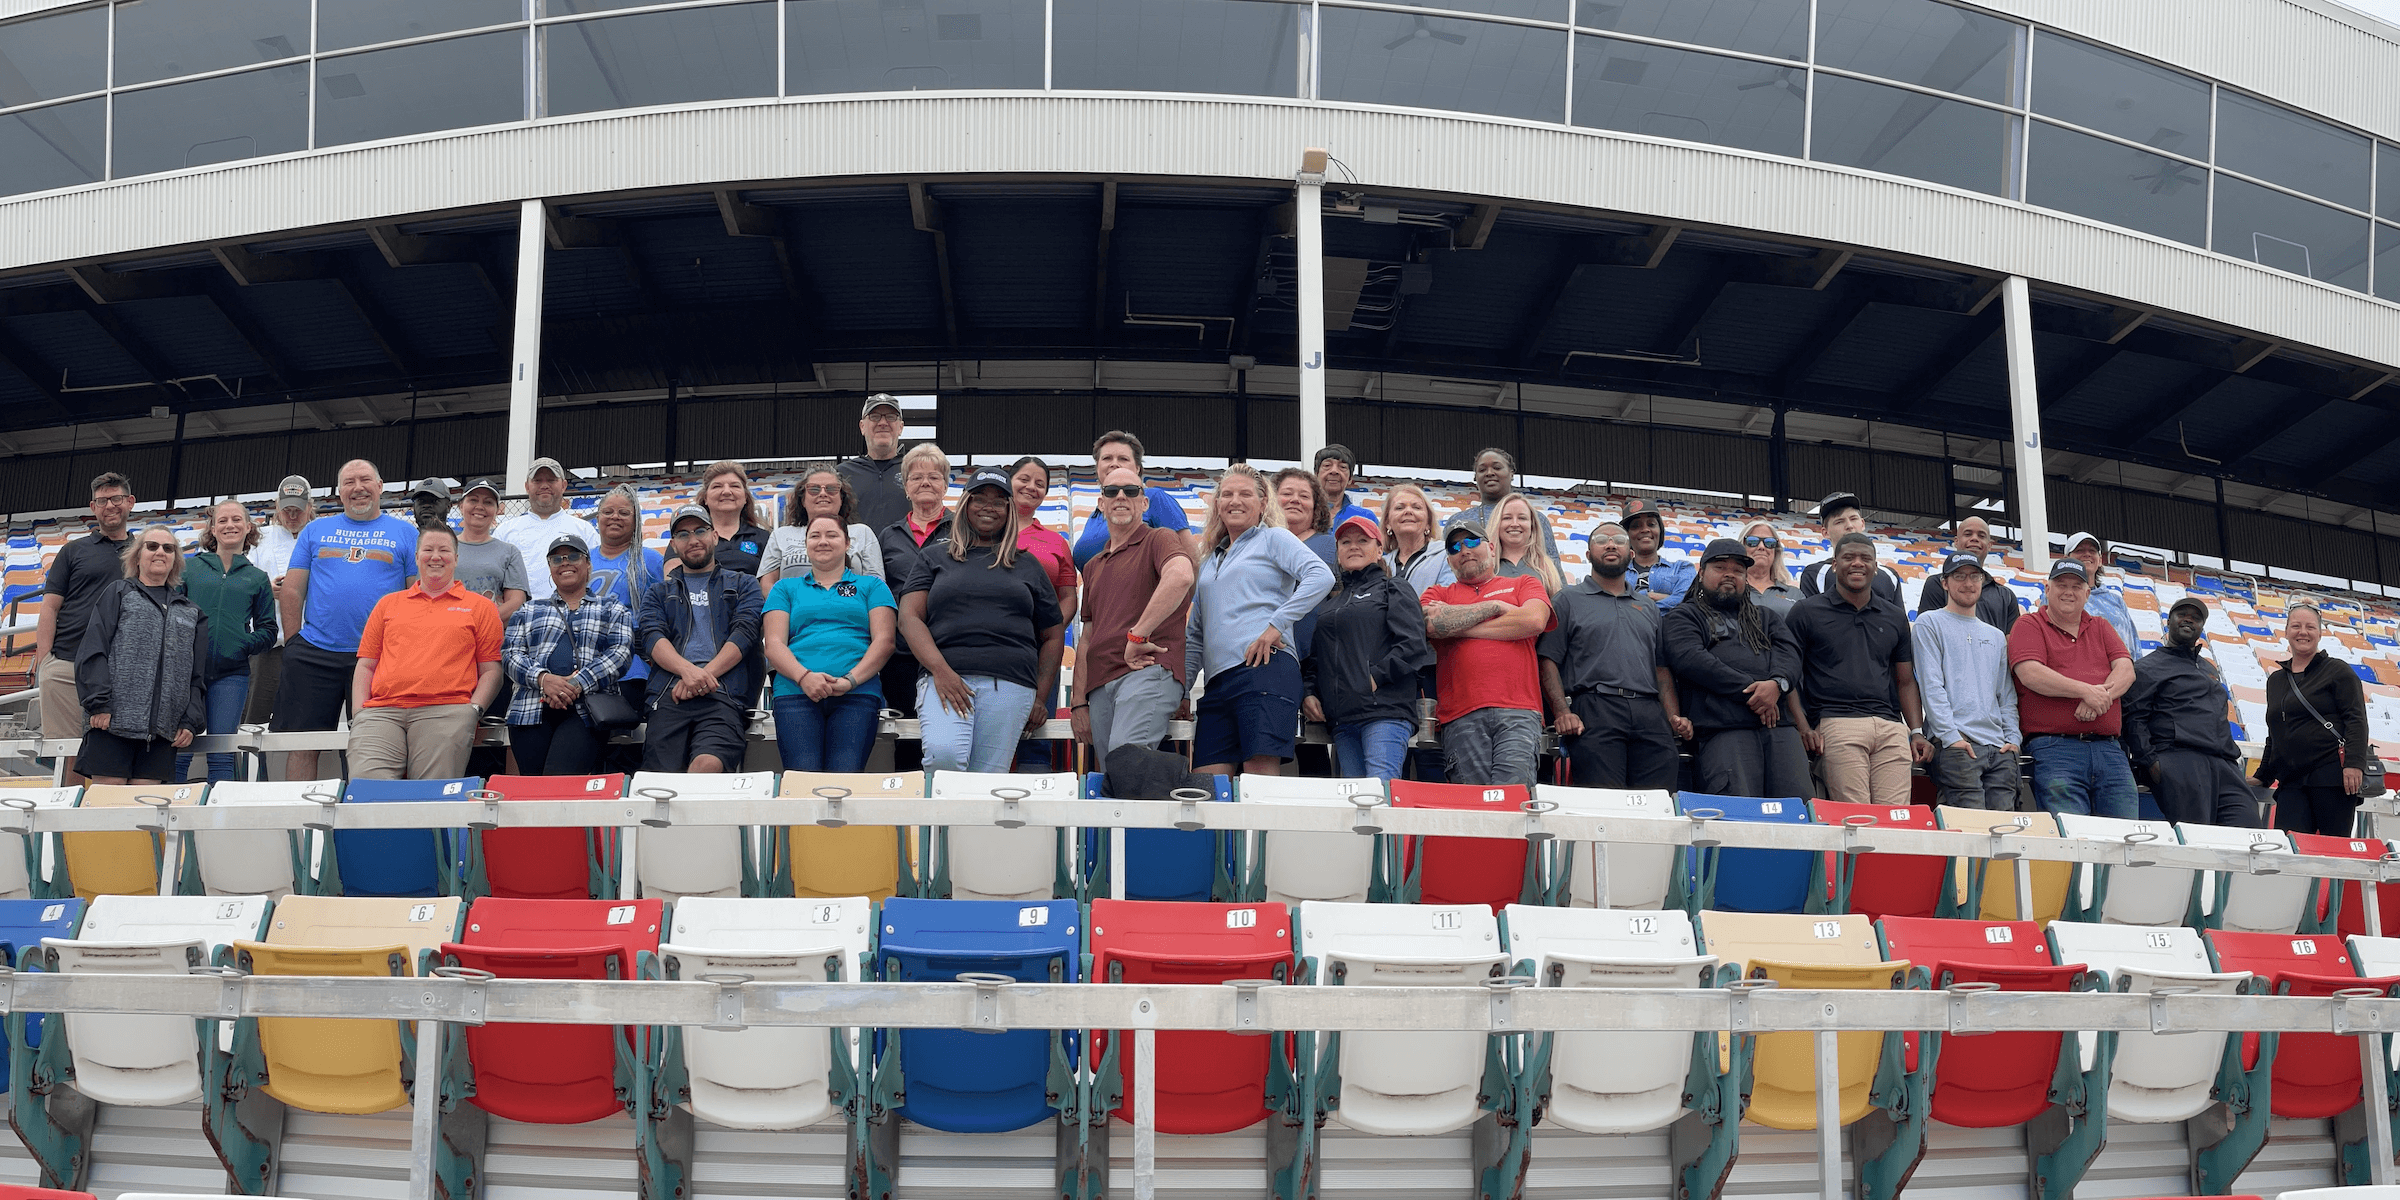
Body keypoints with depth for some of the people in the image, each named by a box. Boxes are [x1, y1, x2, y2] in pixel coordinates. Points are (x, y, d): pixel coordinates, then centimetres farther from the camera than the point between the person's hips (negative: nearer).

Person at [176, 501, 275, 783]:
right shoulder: (188, 567, 13)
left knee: (221, 754, -1)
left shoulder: (257, 578, 15)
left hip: (232, 673, 1)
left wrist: (245, 645, -5)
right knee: (178, 751, -4)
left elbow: (268, 631, 12)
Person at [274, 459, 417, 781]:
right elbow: (291, 591, 12)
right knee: (302, 744, 1)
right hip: (314, 655, 2)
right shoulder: (316, 530, 14)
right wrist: (293, 643, 5)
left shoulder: (405, 533, 9)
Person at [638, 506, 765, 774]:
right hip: (669, 694, 2)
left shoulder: (743, 585, 24)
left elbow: (744, 634, 7)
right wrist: (688, 670, -13)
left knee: (707, 765, -32)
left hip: (723, 694, -2)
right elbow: (652, 637, 9)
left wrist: (705, 675, -9)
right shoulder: (659, 592, 28)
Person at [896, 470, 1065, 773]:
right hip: (945, 677, -1)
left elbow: (1053, 636, 24)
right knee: (944, 754, -29)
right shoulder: (935, 557, 19)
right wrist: (940, 670, -10)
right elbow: (909, 617, 7)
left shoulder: (1027, 565, 23)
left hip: (1010, 684, 1)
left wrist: (1040, 696, 12)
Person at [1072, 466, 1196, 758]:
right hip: (1100, 685, 7)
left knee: (1125, 755, -32)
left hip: (1148, 670, -7)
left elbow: (1180, 576, -19)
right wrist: (1079, 703, 16)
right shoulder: (1092, 566, 29)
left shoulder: (1159, 540, 6)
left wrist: (1137, 635, -19)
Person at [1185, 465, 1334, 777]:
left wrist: (1277, 625, -14)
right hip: (1217, 681, 7)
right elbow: (1195, 634, 28)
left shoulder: (1273, 538, 9)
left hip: (1265, 668, -7)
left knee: (1260, 779, -14)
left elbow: (1321, 576, -9)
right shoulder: (1210, 559, 28)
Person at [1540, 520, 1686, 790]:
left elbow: (1662, 667, 24)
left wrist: (1674, 716, 8)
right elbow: (1548, 661, 3)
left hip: (1650, 716, 4)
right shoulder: (1569, 600, 13)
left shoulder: (1648, 606, 28)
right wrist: (1563, 712, -11)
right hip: (1594, 712, -4)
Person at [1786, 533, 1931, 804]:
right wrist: (1803, 727, -9)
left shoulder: (1895, 616, 21)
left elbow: (1906, 681, 23)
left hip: (1891, 727, 4)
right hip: (1837, 724, -4)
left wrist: (1916, 731, 10)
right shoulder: (1807, 612, 9)